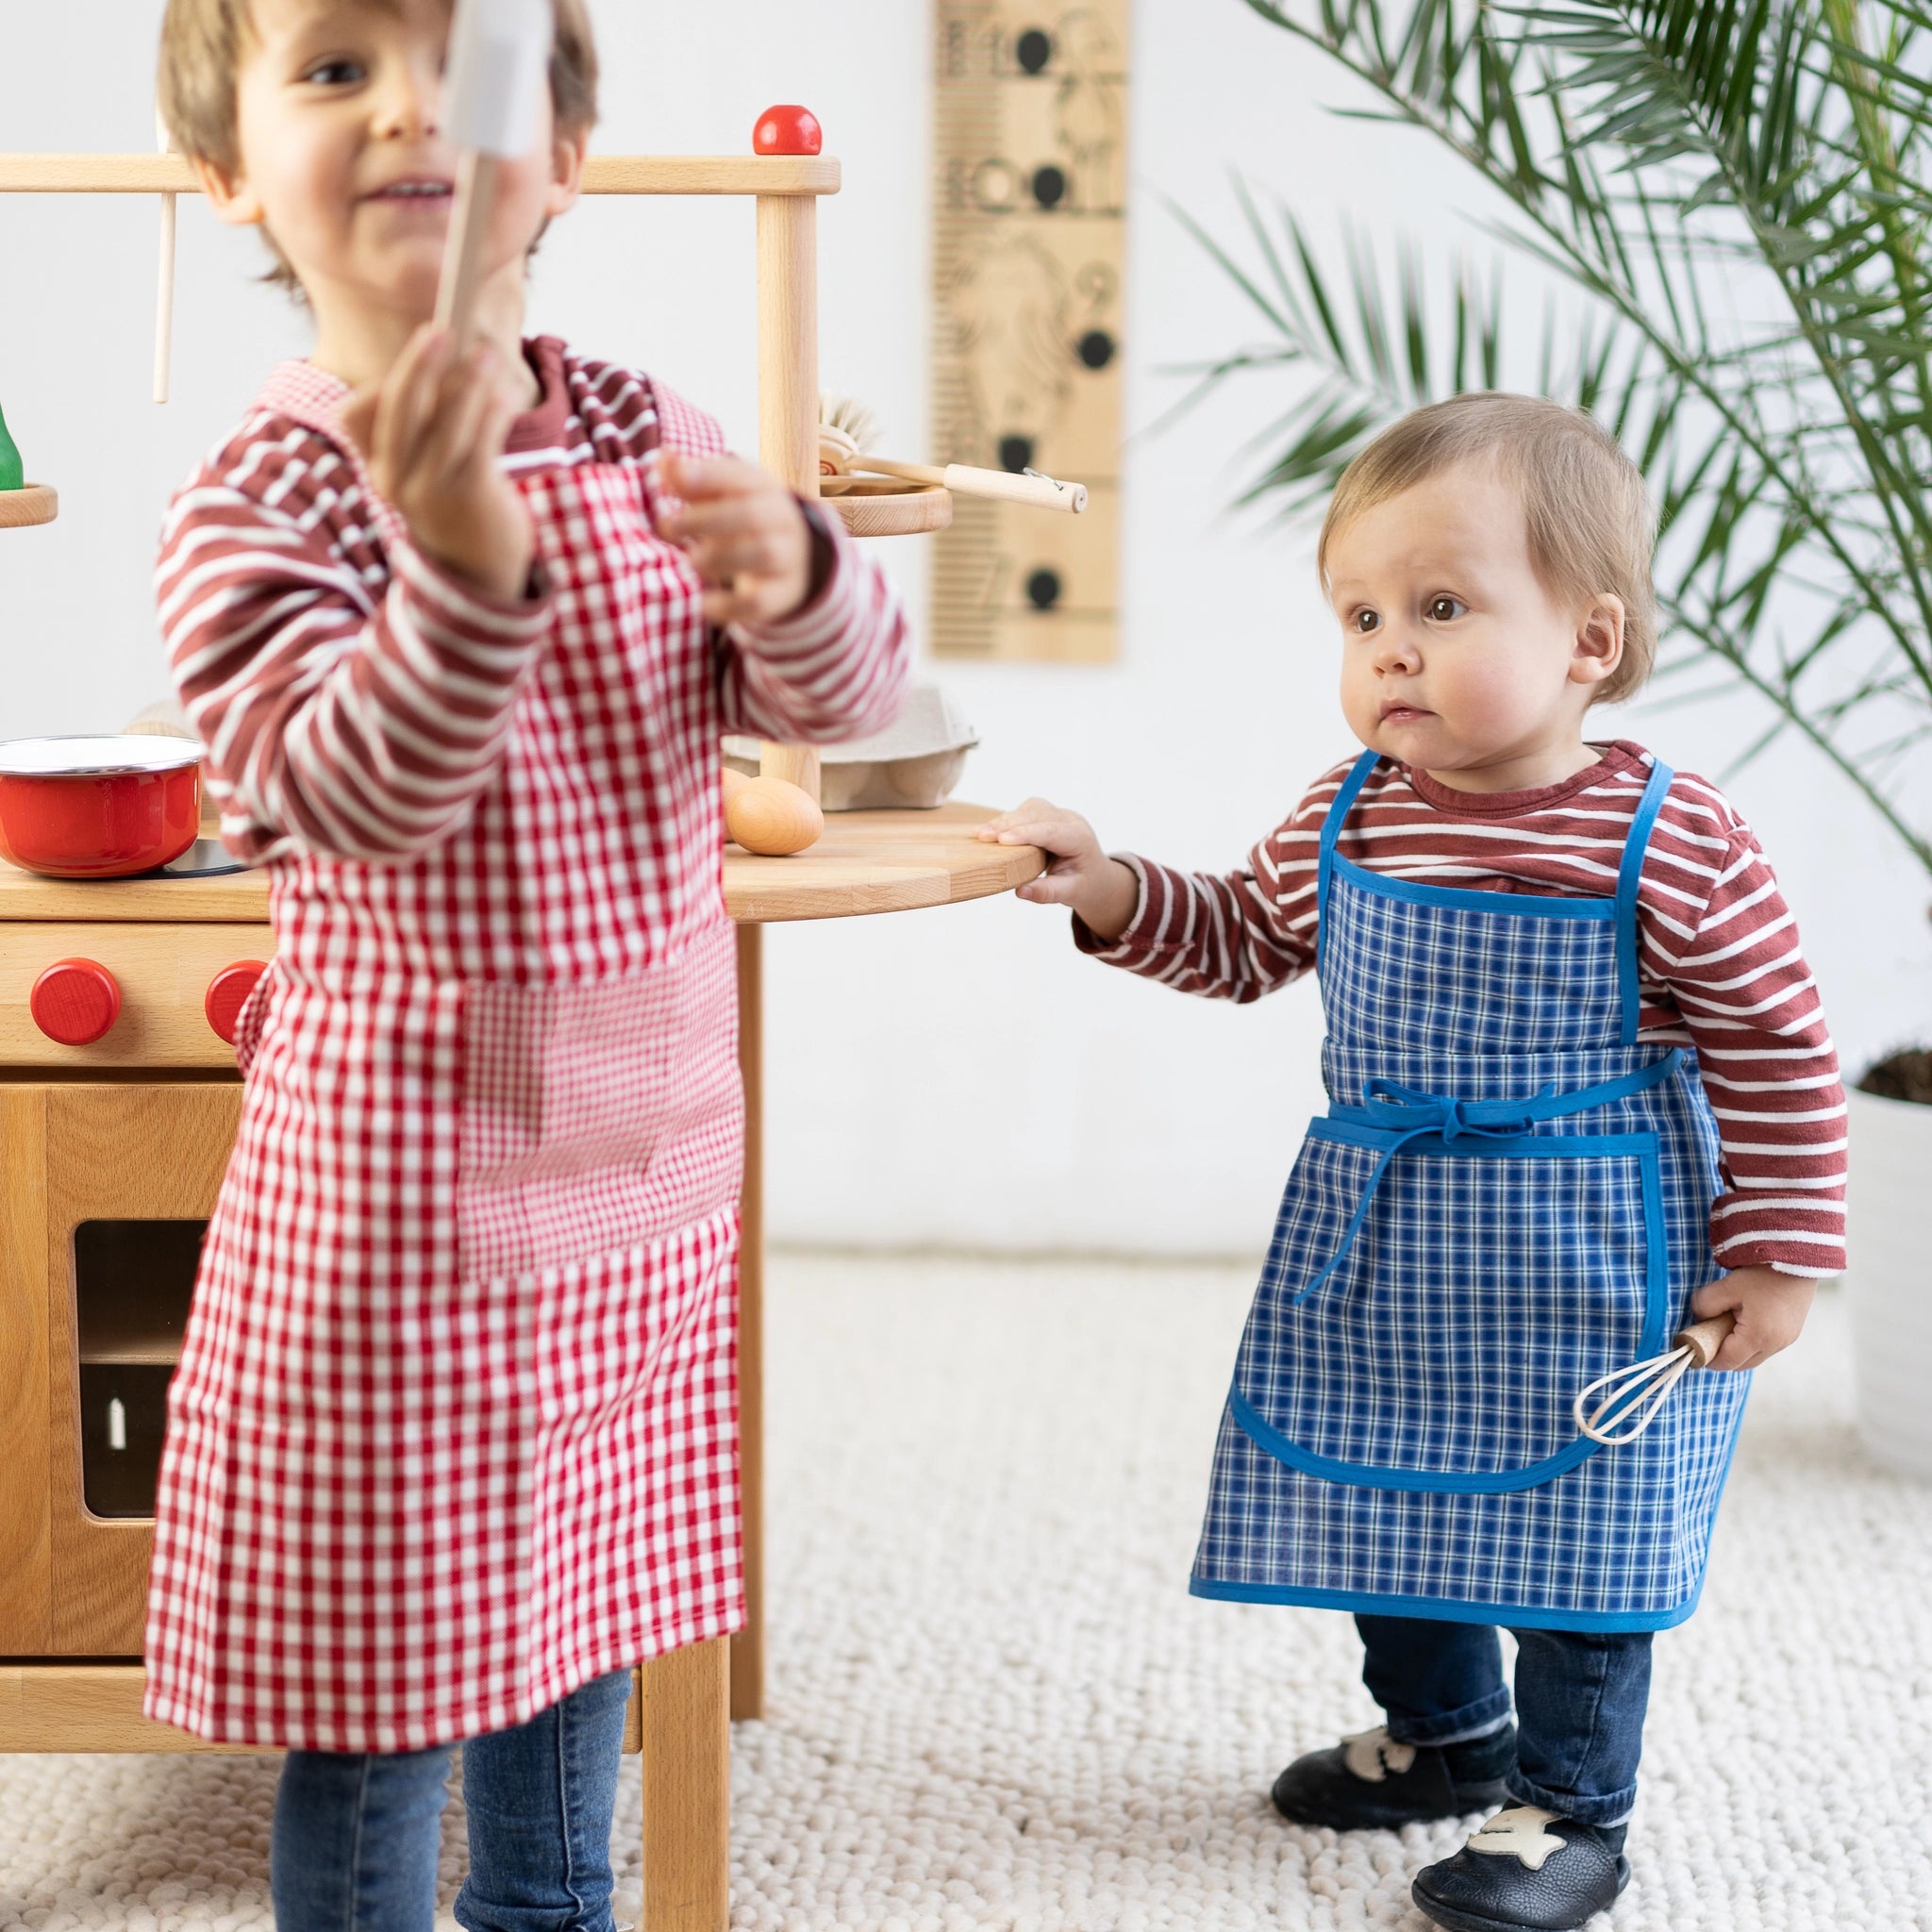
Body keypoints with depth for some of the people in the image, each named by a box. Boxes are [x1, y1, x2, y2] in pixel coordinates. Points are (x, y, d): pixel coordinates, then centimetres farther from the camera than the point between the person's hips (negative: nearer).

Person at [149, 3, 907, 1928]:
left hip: (641, 1170, 6)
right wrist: (462, 561, -44)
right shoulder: (262, 500, -15)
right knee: (380, 1690, 4)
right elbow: (340, 796, -27)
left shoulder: (643, 439, 1)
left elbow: (841, 695, -3)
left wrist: (789, 577, -27)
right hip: (401, 1181, -5)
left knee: (575, 1631, 21)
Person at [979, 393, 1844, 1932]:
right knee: (1389, 1504, 18)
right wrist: (1108, 891, -2)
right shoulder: (1345, 822, -3)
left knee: (1575, 1537, 3)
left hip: (1587, 1274, -5)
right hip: (1379, 1252, 5)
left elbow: (1777, 1045, -9)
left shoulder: (1675, 845, -17)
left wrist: (1778, 1252, -9)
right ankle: (1446, 1734, 40)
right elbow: (1239, 942, 14)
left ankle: (1574, 1806, 21)